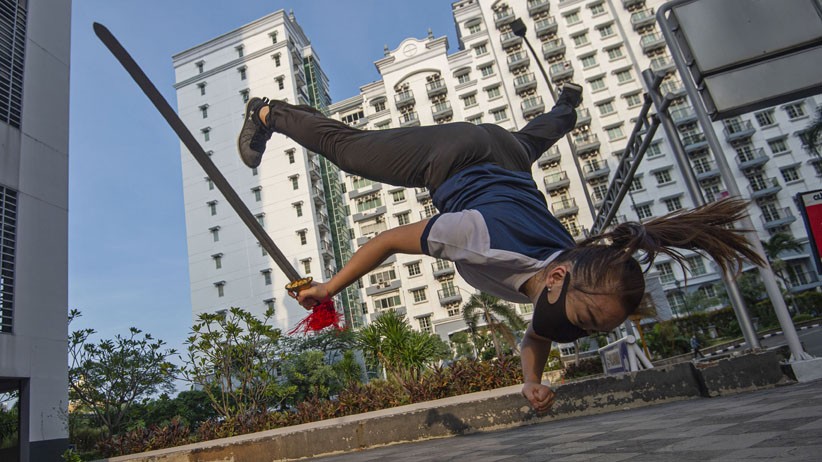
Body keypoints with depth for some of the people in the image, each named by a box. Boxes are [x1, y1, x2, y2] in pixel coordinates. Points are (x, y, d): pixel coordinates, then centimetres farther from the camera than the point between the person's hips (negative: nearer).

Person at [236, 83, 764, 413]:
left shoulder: (578, 285, -25)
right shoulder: (492, 242, -44)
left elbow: (535, 339, -5)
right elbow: (390, 240, -33)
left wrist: (534, 383, -23)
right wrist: (331, 286, -23)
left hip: (508, 161, 4)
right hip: (455, 155, -3)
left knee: (530, 139, 39)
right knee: (347, 145, 14)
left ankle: (567, 103, 74)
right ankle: (268, 113, 38)